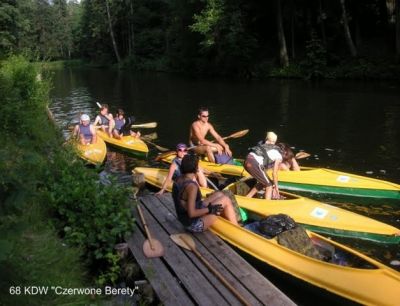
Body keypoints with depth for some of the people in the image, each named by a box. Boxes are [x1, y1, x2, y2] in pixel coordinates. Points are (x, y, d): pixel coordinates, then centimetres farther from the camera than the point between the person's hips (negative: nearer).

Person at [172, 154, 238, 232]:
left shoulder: (178, 180, -1)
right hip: (194, 225, -9)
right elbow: (192, 213, -29)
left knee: (219, 194, 15)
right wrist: (209, 209, -16)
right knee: (226, 200, -1)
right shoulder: (191, 186, -28)